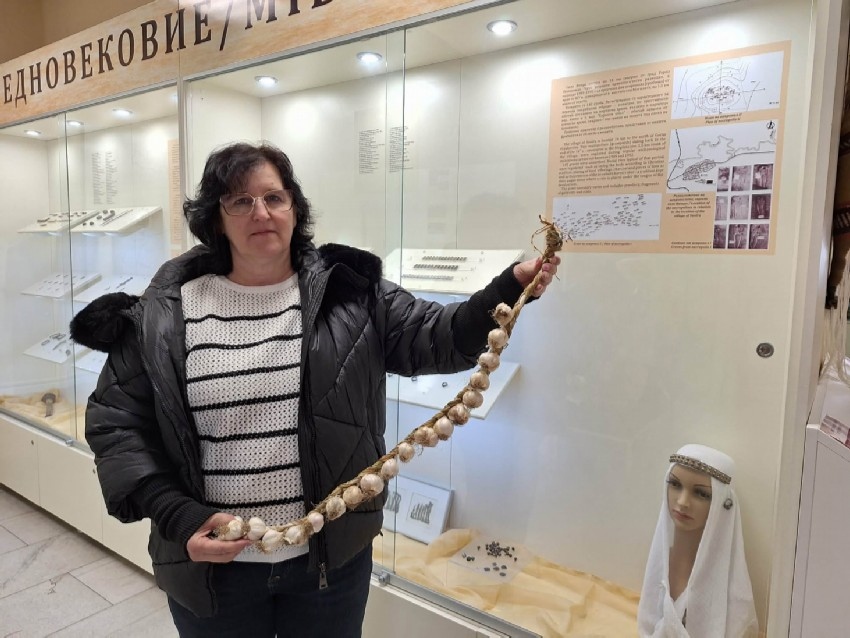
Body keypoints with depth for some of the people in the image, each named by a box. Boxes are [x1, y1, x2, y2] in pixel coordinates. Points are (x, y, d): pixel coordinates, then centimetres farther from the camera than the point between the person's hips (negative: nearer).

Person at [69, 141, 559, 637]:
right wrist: (179, 517, -13)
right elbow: (116, 424, -2)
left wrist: (510, 289, -23)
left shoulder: (347, 294, -5)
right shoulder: (165, 312, -4)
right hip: (212, 566, 1)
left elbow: (437, 338, -7)